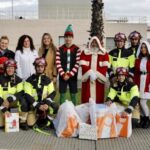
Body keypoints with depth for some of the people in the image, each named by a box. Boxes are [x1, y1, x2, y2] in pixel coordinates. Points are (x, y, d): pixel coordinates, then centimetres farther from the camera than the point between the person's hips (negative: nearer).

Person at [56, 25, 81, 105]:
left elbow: (77, 64, -7)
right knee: (62, 94, 5)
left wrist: (70, 74, -12)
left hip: (73, 76, 0)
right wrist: (63, 74, -12)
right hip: (62, 76, 0)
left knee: (73, 95, 7)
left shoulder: (77, 49, -1)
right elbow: (58, 64, -4)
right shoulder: (60, 49, 1)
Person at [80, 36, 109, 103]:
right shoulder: (84, 53, 7)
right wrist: (90, 73, -17)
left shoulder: (104, 53, 6)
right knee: (87, 99, -2)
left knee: (98, 98, -1)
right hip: (87, 79, 0)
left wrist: (96, 74, -15)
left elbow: (105, 67, -3)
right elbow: (83, 66, -3)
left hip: (99, 80, 0)